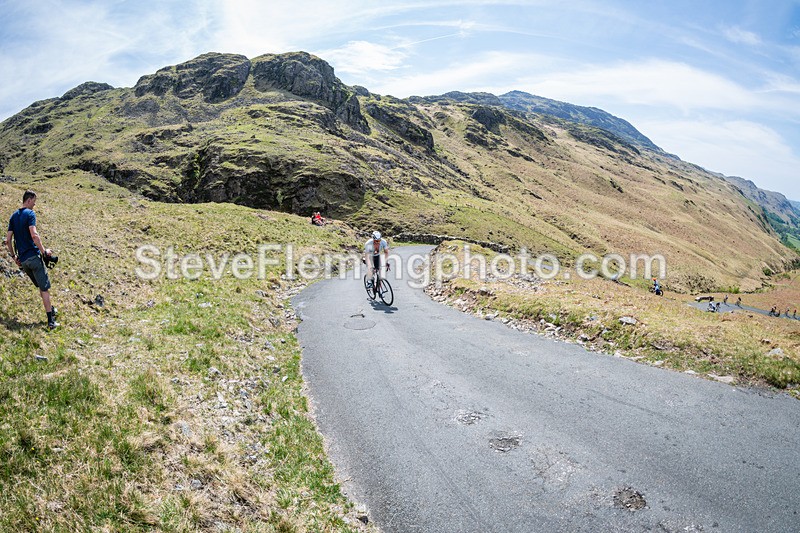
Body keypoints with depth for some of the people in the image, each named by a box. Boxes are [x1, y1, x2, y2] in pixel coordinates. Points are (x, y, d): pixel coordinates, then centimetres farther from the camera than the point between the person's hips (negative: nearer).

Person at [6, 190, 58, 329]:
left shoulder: (14, 216, 13)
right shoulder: (30, 213, -8)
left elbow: (8, 240, 13)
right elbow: (34, 235, -22)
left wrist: (14, 256, 21)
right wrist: (44, 250, -12)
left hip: (22, 260, 7)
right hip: (33, 256, -7)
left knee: (40, 286, 21)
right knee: (45, 287, -5)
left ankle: (50, 308, 31)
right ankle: (51, 321, -8)